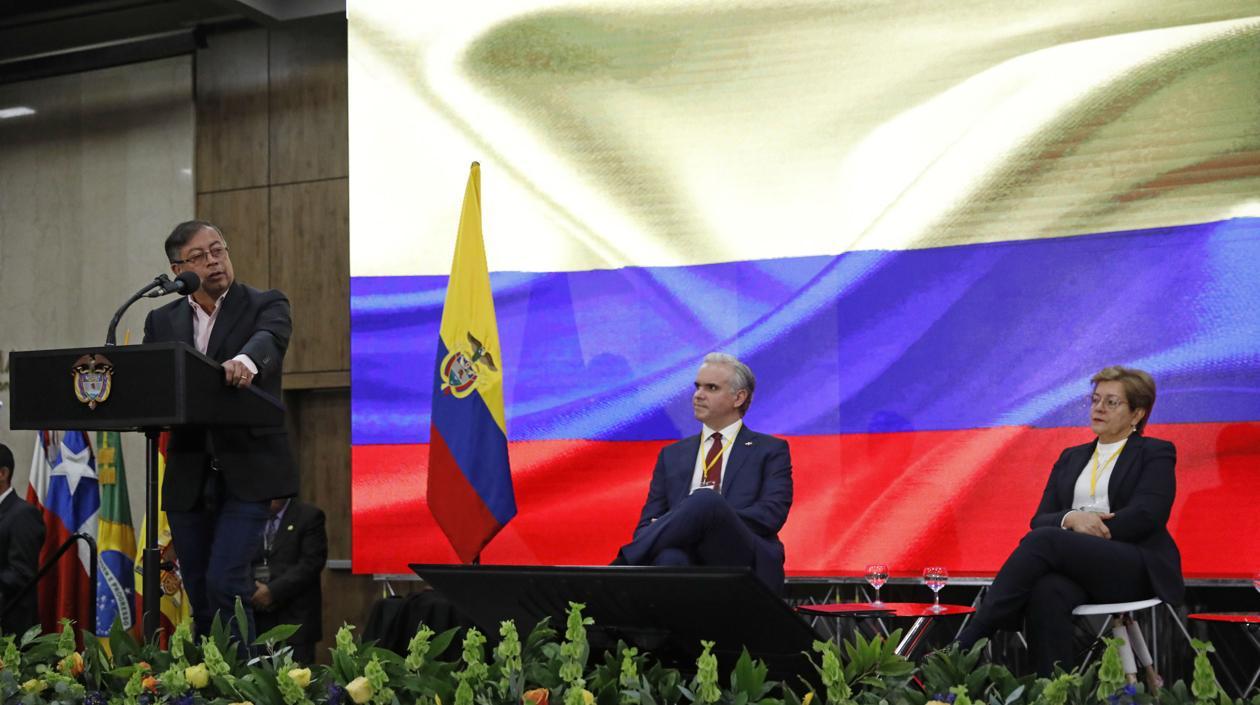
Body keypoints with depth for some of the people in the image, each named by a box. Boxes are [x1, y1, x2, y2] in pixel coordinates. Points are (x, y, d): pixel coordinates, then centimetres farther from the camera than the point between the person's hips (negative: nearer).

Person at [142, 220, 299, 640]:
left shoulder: (265, 306, 1)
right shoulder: (162, 322, 13)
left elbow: (268, 339, -22)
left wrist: (245, 361, -45)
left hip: (247, 472, -4)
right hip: (188, 476, 5)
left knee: (224, 583, -16)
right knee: (200, 599, 9)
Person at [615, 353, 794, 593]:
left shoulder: (770, 450, 16)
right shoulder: (672, 455, 26)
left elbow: (771, 514, 0)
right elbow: (648, 522, 19)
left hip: (744, 565, -2)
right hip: (689, 562, 2)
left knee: (706, 500, -34)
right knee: (669, 558, -38)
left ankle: (620, 567, -36)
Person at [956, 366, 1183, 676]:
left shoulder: (1156, 453, 9)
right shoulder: (1071, 457, 24)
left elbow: (1145, 515, -8)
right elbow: (1040, 519, 12)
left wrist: (1089, 528, -11)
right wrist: (1071, 519, -10)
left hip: (1138, 568, -4)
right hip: (1077, 568, 4)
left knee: (1043, 540, -32)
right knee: (1047, 592, -36)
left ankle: (965, 646, -37)